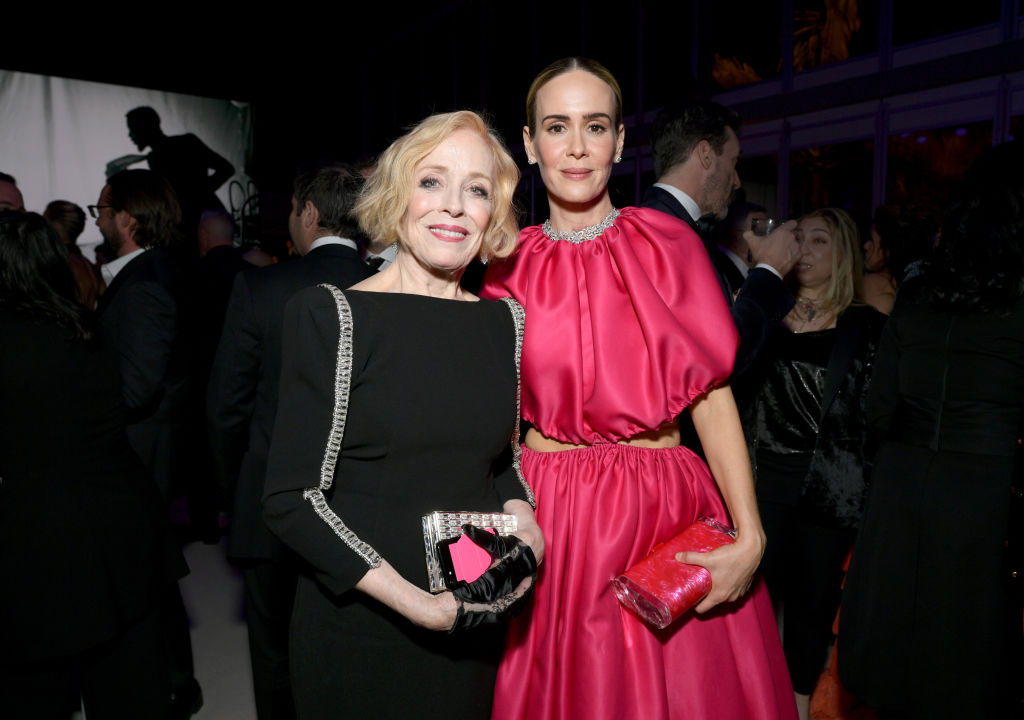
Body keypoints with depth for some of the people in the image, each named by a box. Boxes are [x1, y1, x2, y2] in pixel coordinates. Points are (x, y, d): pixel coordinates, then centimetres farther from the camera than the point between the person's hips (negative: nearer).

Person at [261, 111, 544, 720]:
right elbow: (292, 499, -12)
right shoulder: (331, 315, -11)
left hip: (474, 627, 4)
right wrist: (413, 600, -19)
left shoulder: (506, 322, 2)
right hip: (358, 630, -4)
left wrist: (521, 516, -7)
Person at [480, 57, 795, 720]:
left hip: (665, 509, 0)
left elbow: (711, 394, -5)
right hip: (547, 517, 1)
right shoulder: (509, 268, 4)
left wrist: (749, 536, -12)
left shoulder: (668, 243, 0)